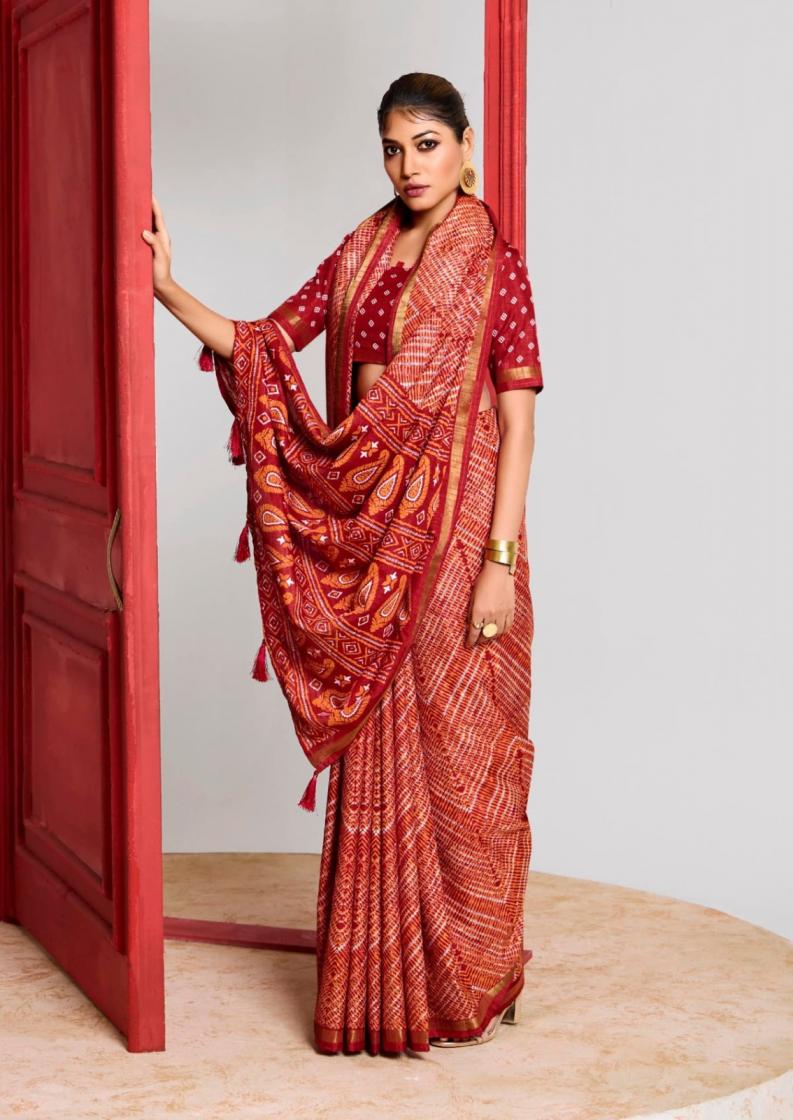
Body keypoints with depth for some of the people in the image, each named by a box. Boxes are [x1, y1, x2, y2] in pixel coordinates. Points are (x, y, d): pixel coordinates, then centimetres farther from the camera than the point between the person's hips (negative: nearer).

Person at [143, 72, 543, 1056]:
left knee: (456, 746, 1)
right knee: (378, 751, 8)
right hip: (369, 525, 5)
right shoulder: (358, 257, 11)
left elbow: (518, 419, -10)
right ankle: (385, 976, 19)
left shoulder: (494, 264, -5)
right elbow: (262, 344, 12)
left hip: (457, 527, -5)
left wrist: (500, 560, -16)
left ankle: (468, 980, 15)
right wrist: (166, 286, 0)